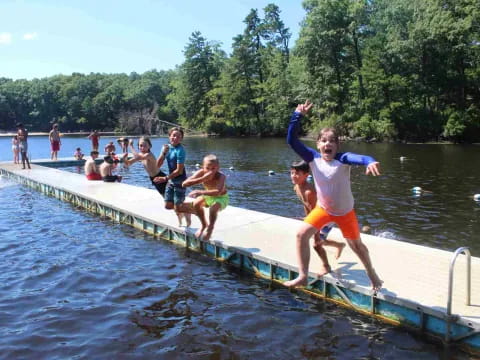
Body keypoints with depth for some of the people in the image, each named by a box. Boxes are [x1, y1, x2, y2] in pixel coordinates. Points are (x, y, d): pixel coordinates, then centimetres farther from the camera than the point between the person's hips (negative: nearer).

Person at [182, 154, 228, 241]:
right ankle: (204, 225, 9)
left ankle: (210, 227, 1)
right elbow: (184, 184, -34)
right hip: (208, 196, 5)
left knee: (213, 209, -32)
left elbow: (217, 192, -53)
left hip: (221, 198, -5)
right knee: (196, 204, -20)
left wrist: (199, 192, -53)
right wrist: (202, 179, -43)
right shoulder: (201, 173, -24)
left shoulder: (221, 177, -35)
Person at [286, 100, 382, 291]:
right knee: (301, 234, -13)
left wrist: (370, 162, -69)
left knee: (356, 244, 14)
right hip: (323, 209, 2)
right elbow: (292, 140, -23)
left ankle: (371, 273, 43)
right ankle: (303, 277, -1)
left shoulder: (342, 159, -25)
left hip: (345, 212, -2)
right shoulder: (313, 158, -17)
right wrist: (298, 115, -32)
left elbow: (359, 158, -46)